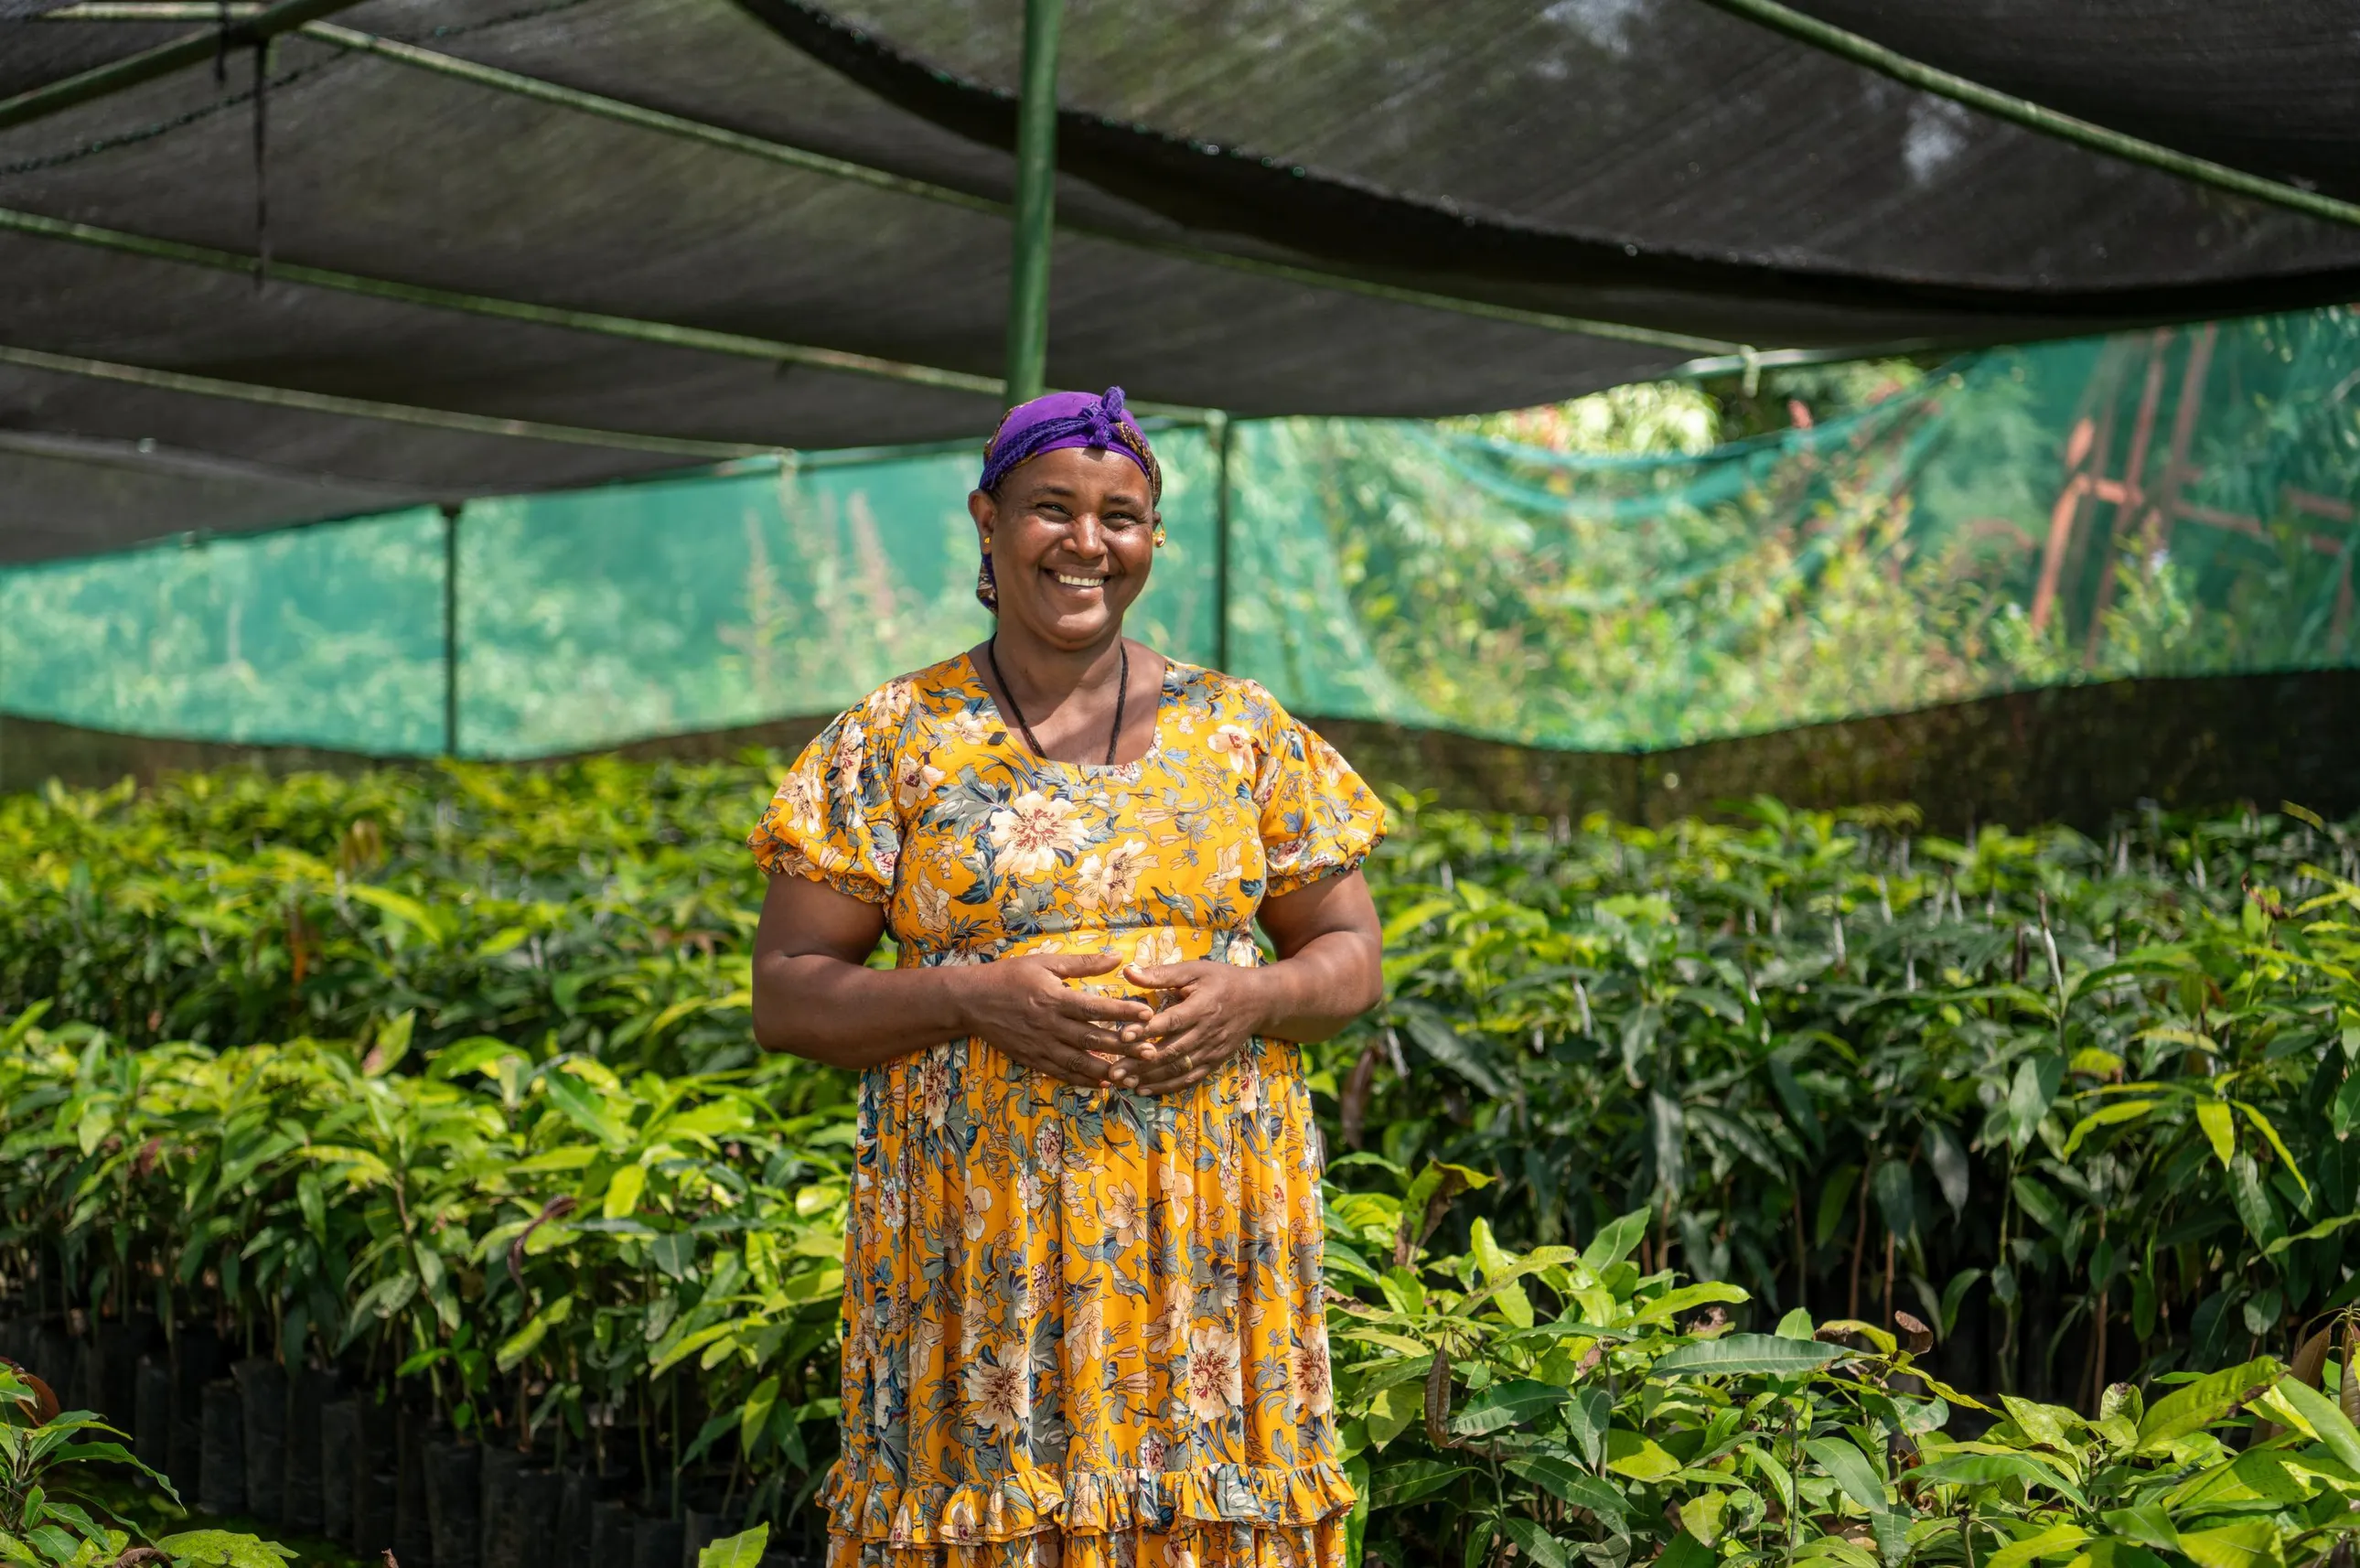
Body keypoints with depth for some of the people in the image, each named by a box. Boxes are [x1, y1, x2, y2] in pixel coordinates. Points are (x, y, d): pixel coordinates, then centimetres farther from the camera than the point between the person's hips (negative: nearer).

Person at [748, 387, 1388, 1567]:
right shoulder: (894, 741, 2)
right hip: (980, 1240, -1)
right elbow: (784, 997, 0)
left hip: (1207, 1233, 2)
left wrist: (1249, 997, -10)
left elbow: (1353, 958, 12)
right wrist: (974, 996, -16)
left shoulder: (1241, 729, 8)